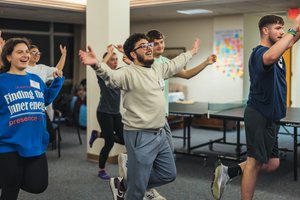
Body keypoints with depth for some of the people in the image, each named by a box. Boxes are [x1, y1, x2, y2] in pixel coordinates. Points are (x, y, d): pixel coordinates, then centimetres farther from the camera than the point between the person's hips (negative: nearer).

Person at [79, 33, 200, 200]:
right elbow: (110, 75, -34)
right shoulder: (129, 73, -15)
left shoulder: (157, 69, 10)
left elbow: (175, 64, 28)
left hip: (160, 134, 9)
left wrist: (193, 52, 41)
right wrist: (96, 65, -55)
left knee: (169, 174, 20)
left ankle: (123, 185, 30)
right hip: (140, 136, -8)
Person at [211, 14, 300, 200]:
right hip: (260, 116, -9)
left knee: (272, 164, 13)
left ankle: (228, 172, 18)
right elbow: (271, 57, -42)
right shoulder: (260, 52, -18)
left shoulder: (275, 47, 13)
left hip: (270, 117, 9)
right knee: (256, 162, -3)